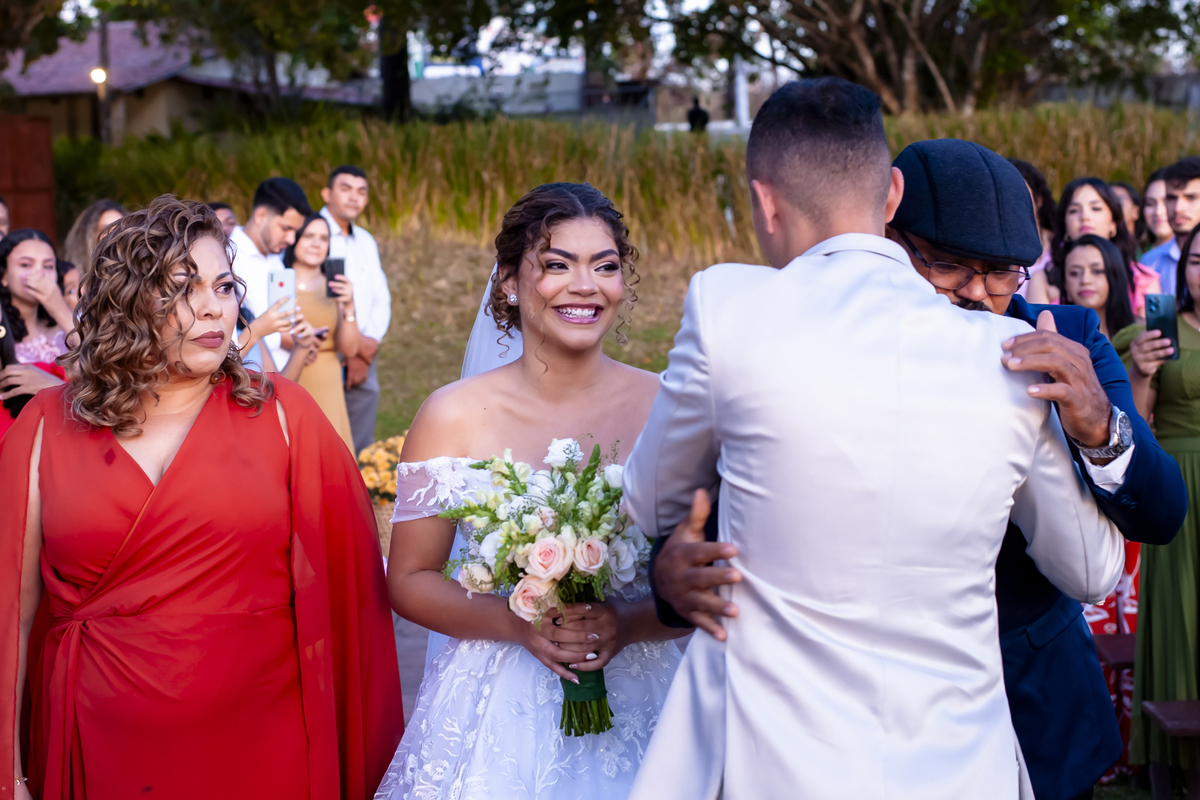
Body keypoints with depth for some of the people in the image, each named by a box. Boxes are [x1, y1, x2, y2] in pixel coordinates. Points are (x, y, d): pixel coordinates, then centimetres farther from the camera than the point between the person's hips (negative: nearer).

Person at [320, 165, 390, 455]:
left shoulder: (366, 241, 19)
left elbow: (381, 300, 17)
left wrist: (369, 344, -1)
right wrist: (353, 344, -8)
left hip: (364, 359, 6)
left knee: (361, 449, 5)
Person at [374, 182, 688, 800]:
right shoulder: (453, 417, -7)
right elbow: (409, 580, -1)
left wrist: (629, 623, -18)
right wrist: (516, 623, -16)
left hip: (640, 703, 1)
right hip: (500, 715, -1)